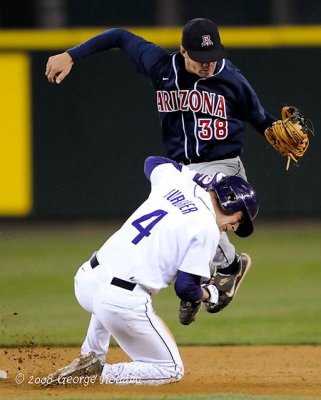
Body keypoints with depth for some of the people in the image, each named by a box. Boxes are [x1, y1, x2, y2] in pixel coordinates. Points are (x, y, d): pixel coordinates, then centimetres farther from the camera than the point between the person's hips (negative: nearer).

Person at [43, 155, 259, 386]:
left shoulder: (174, 183, 14)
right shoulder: (207, 229, -5)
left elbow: (153, 162, 38)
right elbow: (185, 288, -7)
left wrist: (201, 176, 37)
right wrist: (209, 294, 14)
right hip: (124, 302, -8)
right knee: (171, 371, 9)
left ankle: (91, 358, 34)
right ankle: (103, 375, -6)